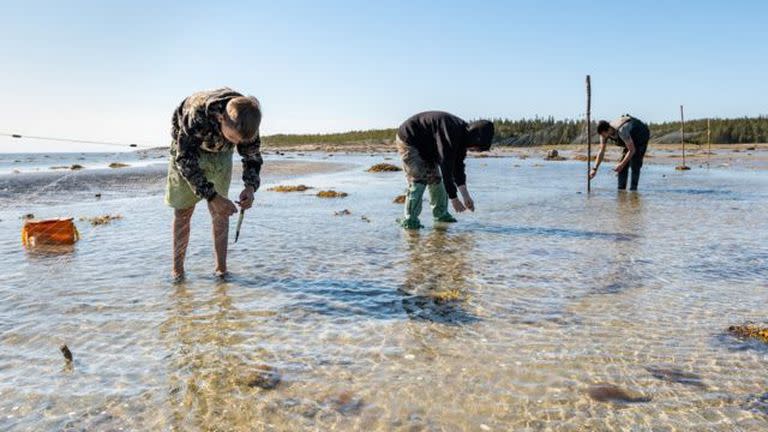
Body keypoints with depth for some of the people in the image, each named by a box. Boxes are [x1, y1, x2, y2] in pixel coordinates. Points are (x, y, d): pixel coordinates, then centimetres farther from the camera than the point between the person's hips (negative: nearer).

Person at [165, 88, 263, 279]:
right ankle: (177, 267, 10)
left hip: (220, 154, 2)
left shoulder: (246, 120, -30)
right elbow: (185, 159, -34)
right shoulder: (197, 114, -42)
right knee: (183, 210, -2)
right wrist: (212, 196, -40)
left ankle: (221, 267, 5)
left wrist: (250, 186, -30)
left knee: (220, 212, -3)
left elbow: (252, 154, -12)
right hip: (187, 150, -2)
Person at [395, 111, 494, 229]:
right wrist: (454, 199, -26)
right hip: (407, 141, -10)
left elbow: (458, 166, 3)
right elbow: (446, 168, -32)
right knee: (419, 179, -18)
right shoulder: (450, 135, -33)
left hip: (424, 146, 10)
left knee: (435, 178, 9)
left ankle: (440, 213, 21)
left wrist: (466, 196, 3)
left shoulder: (463, 135, -3)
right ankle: (410, 220, -15)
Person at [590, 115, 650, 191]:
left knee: (634, 163, -17)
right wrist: (594, 169, -17)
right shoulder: (604, 131, -19)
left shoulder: (621, 131, -42)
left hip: (642, 134, -7)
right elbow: (601, 151, -12)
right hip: (632, 137, 7)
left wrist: (621, 165, -35)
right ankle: (621, 188, 4)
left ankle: (633, 189, -14)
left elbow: (632, 150, -35)